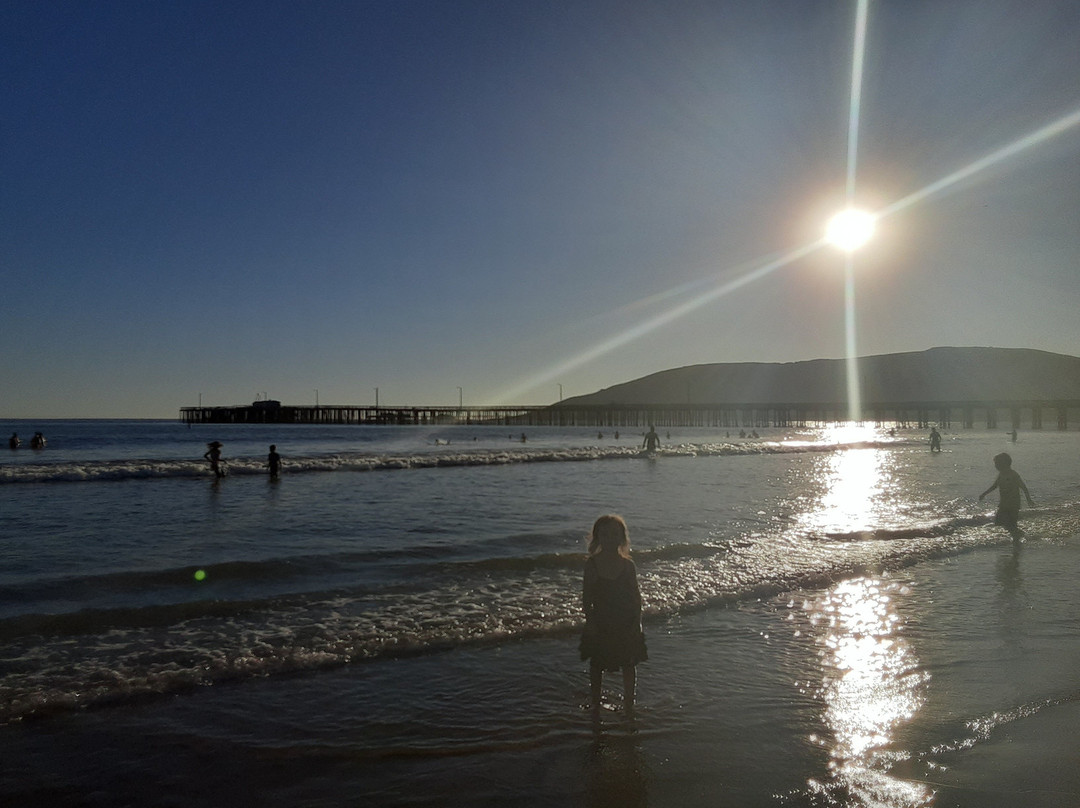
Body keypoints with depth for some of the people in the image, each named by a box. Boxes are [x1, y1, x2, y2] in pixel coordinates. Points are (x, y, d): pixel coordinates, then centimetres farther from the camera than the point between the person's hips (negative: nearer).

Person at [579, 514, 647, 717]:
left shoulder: (628, 565, -5)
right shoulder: (592, 564, -9)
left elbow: (636, 594, 1)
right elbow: (586, 596, -5)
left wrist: (637, 622, -4)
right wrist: (589, 621, -10)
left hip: (626, 623, 1)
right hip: (600, 623, -1)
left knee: (629, 664, 12)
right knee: (596, 665, 13)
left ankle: (629, 704, 30)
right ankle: (595, 706, 30)